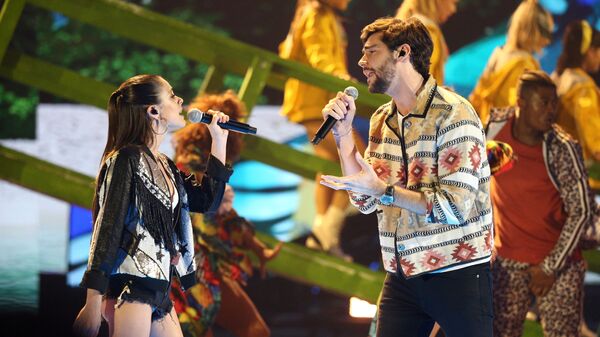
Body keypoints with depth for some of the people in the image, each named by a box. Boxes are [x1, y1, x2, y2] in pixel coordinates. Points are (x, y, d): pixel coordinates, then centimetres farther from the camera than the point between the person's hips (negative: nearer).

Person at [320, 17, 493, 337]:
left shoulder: (453, 113, -13)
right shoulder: (381, 120, 11)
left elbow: (454, 207, -20)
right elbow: (366, 202, 9)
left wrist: (383, 189, -25)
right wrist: (343, 134, 2)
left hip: (457, 273, -6)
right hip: (402, 276, 7)